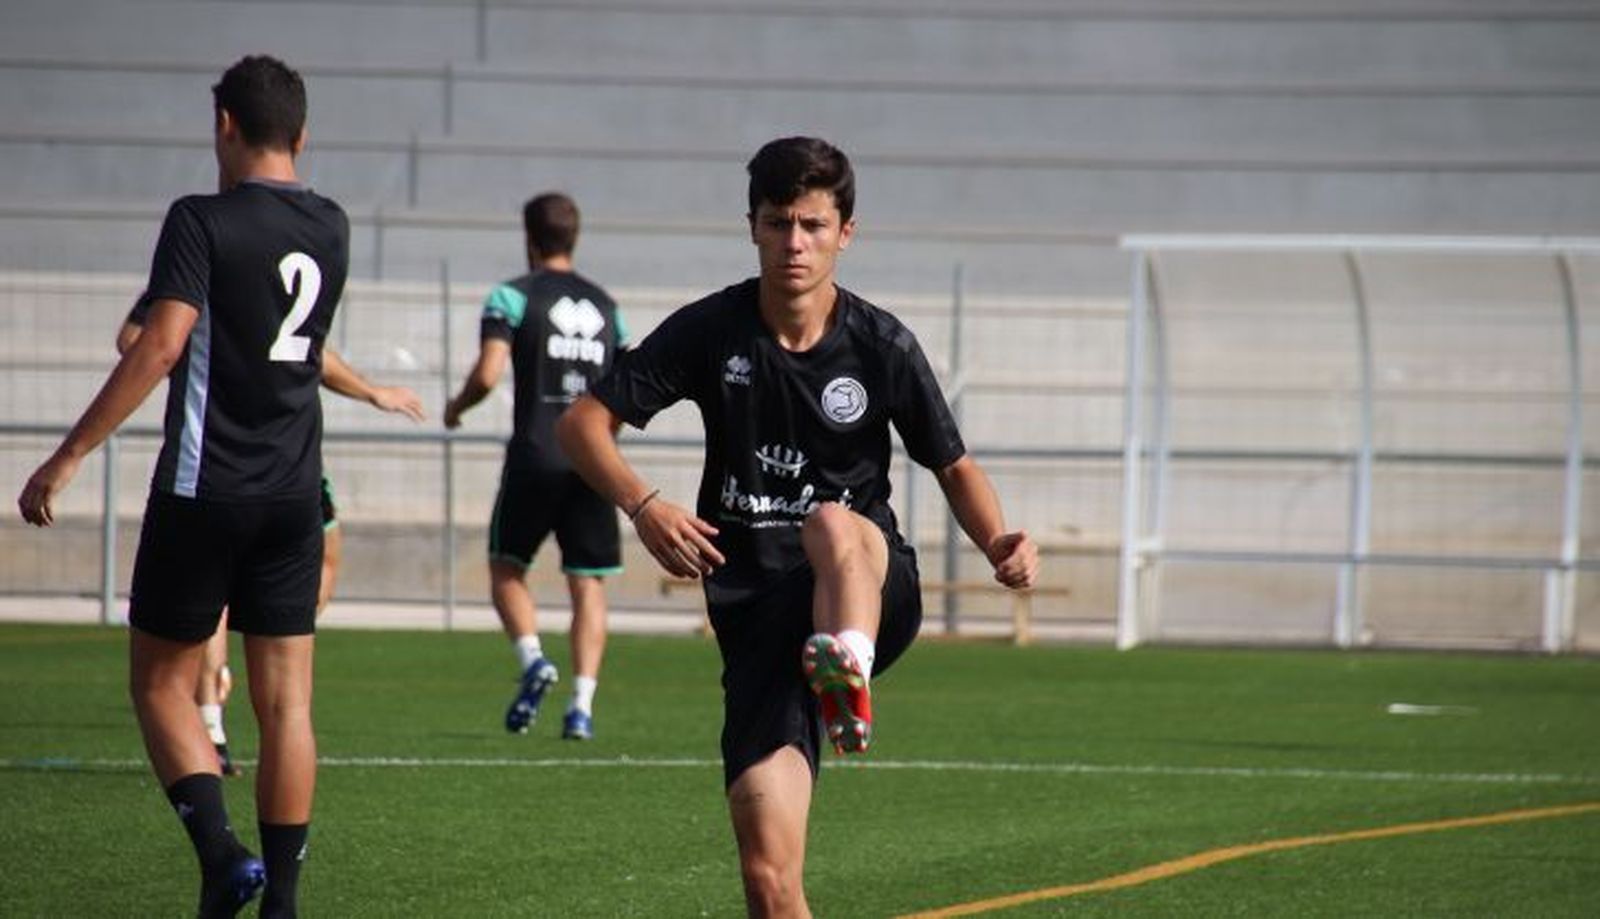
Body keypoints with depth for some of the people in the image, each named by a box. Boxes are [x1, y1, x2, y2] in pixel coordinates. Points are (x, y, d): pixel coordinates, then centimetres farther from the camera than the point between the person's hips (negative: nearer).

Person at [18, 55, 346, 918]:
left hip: (204, 491, -5)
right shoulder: (329, 229, 7)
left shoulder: (203, 221, -12)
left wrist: (66, 458, -20)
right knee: (285, 702, 5)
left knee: (160, 684, 6)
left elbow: (160, 347, -21)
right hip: (294, 493, 5)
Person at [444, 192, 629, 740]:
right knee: (588, 584, 5)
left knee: (507, 568, 12)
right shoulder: (606, 306, 15)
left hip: (535, 455, -3)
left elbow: (488, 373, -13)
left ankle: (532, 658, -12)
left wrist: (457, 407, 7)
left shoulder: (513, 296, -1)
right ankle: (582, 704, -6)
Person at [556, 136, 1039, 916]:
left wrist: (997, 543, -9)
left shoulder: (882, 347, 1)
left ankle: (848, 678, -64)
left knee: (832, 526, -38)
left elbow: (953, 467, 13)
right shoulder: (709, 332, 1)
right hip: (757, 611, 0)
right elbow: (583, 422, 4)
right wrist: (644, 507, -16)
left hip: (875, 593, 0)